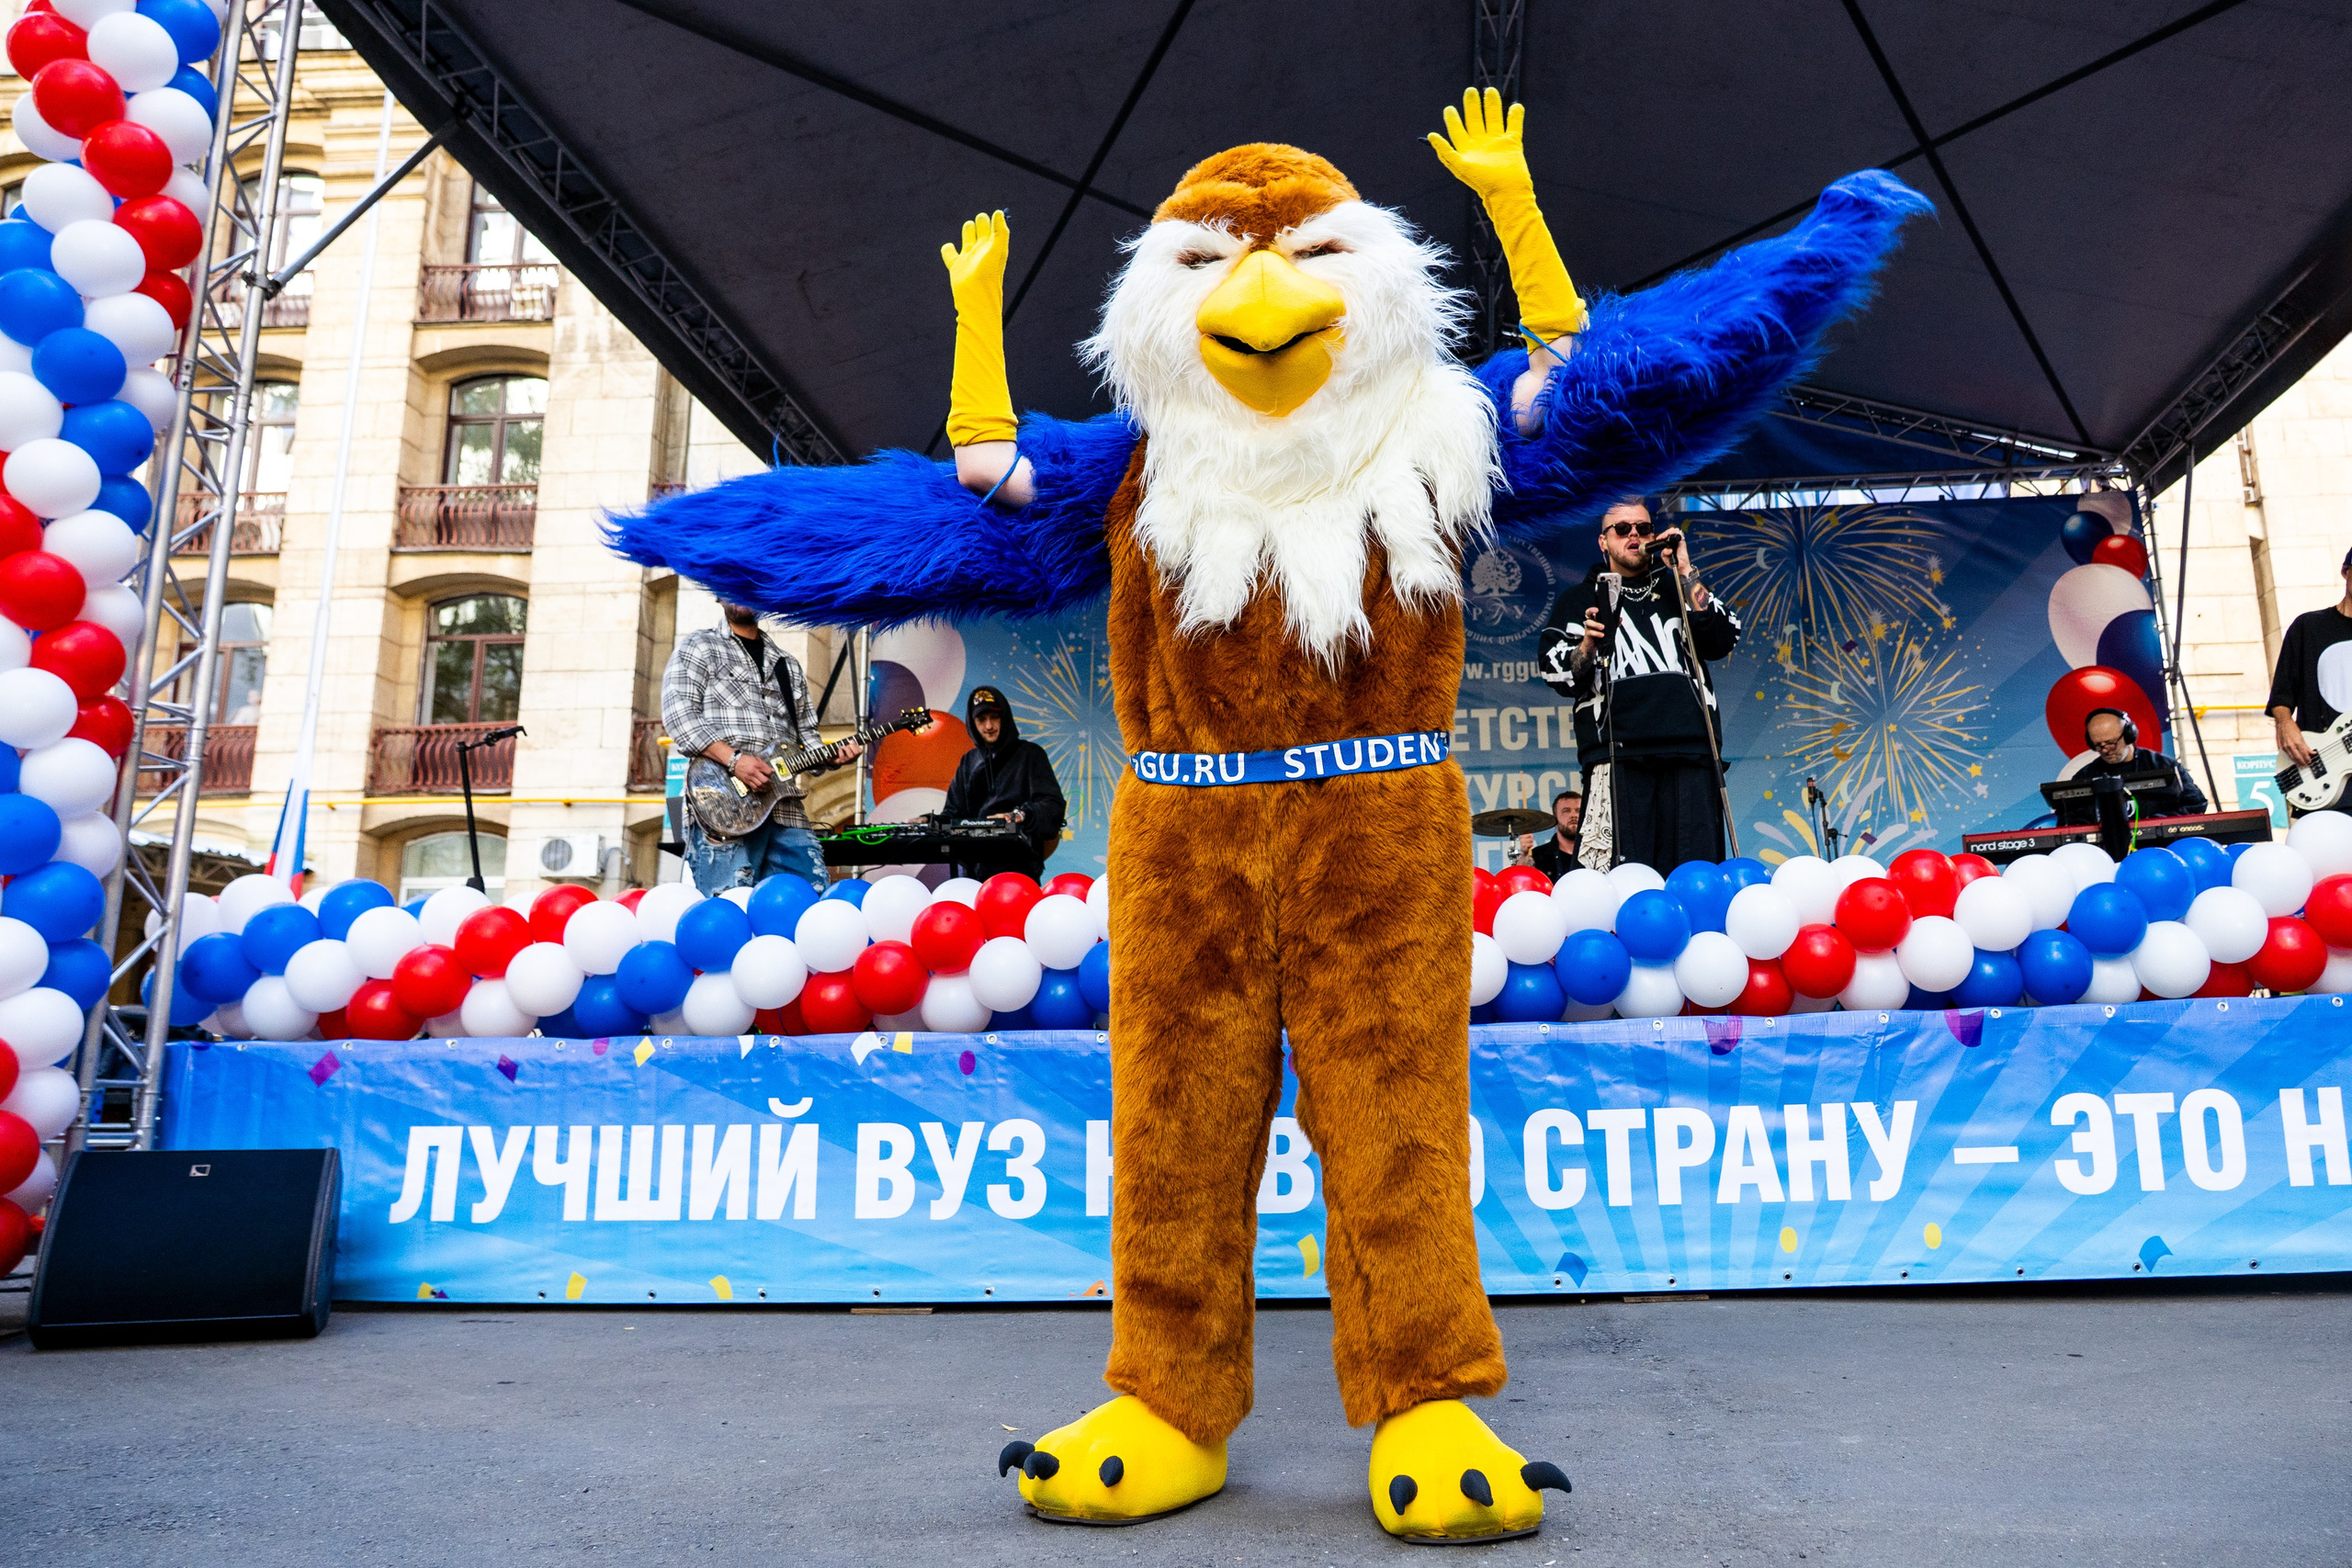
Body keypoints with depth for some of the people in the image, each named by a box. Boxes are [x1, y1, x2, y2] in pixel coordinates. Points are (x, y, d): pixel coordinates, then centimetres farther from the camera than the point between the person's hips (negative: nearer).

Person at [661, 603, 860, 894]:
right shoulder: (697, 647, 10)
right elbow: (678, 714, -4)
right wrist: (733, 758, -17)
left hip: (786, 811, 5)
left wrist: (832, 757, 3)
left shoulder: (788, 666, 27)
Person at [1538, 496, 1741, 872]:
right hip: (1618, 752, -2)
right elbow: (1556, 673, 7)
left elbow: (1722, 640, 8)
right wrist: (1587, 646, -14)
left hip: (1689, 746, 2)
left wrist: (1685, 572, 4)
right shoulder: (1580, 600, 19)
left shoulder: (1677, 589, 25)